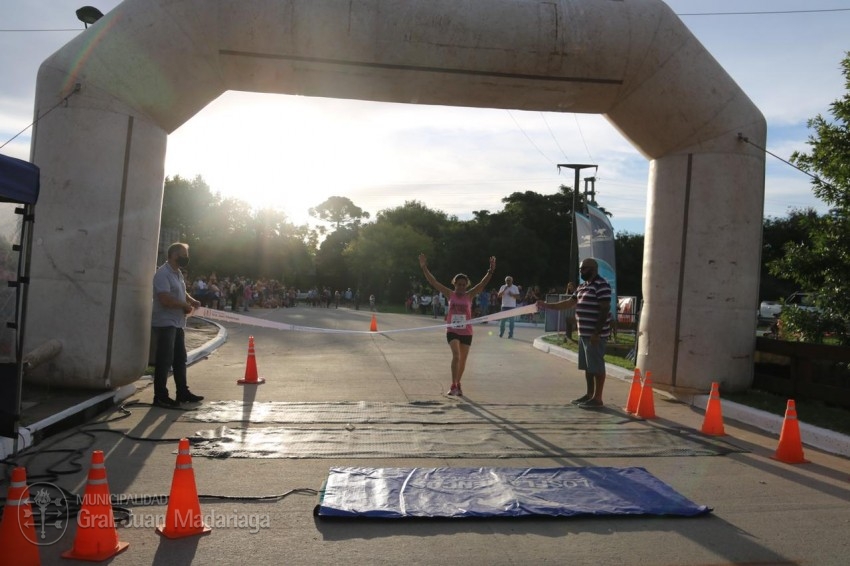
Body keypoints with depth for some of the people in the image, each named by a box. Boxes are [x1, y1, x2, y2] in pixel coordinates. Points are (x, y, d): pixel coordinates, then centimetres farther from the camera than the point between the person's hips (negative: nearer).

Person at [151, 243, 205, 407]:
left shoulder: (178, 273, 14)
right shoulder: (163, 274, -17)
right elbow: (165, 299, -26)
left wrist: (192, 301, 5)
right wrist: (185, 305, -14)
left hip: (177, 323, 10)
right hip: (165, 324, -10)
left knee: (180, 359, 15)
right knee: (164, 361, -5)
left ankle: (182, 392, 24)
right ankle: (160, 396, 2)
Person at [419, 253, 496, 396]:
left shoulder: (470, 295, -2)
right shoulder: (450, 294, -1)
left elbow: (483, 283, -13)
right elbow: (433, 282, -5)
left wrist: (491, 270, -26)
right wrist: (424, 268, -13)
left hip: (466, 332, 2)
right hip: (452, 331, -1)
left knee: (462, 360, 11)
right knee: (456, 356, -20)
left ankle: (457, 384, 31)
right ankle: (454, 386, -14)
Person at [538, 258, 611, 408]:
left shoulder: (601, 286, -13)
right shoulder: (582, 287, 16)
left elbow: (605, 310, -18)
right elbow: (569, 303, 21)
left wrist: (597, 333, -21)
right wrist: (547, 305, 15)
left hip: (595, 334, -9)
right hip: (584, 333, 10)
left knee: (597, 366, -3)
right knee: (587, 366, 14)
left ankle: (597, 398, 3)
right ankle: (589, 394, 23)